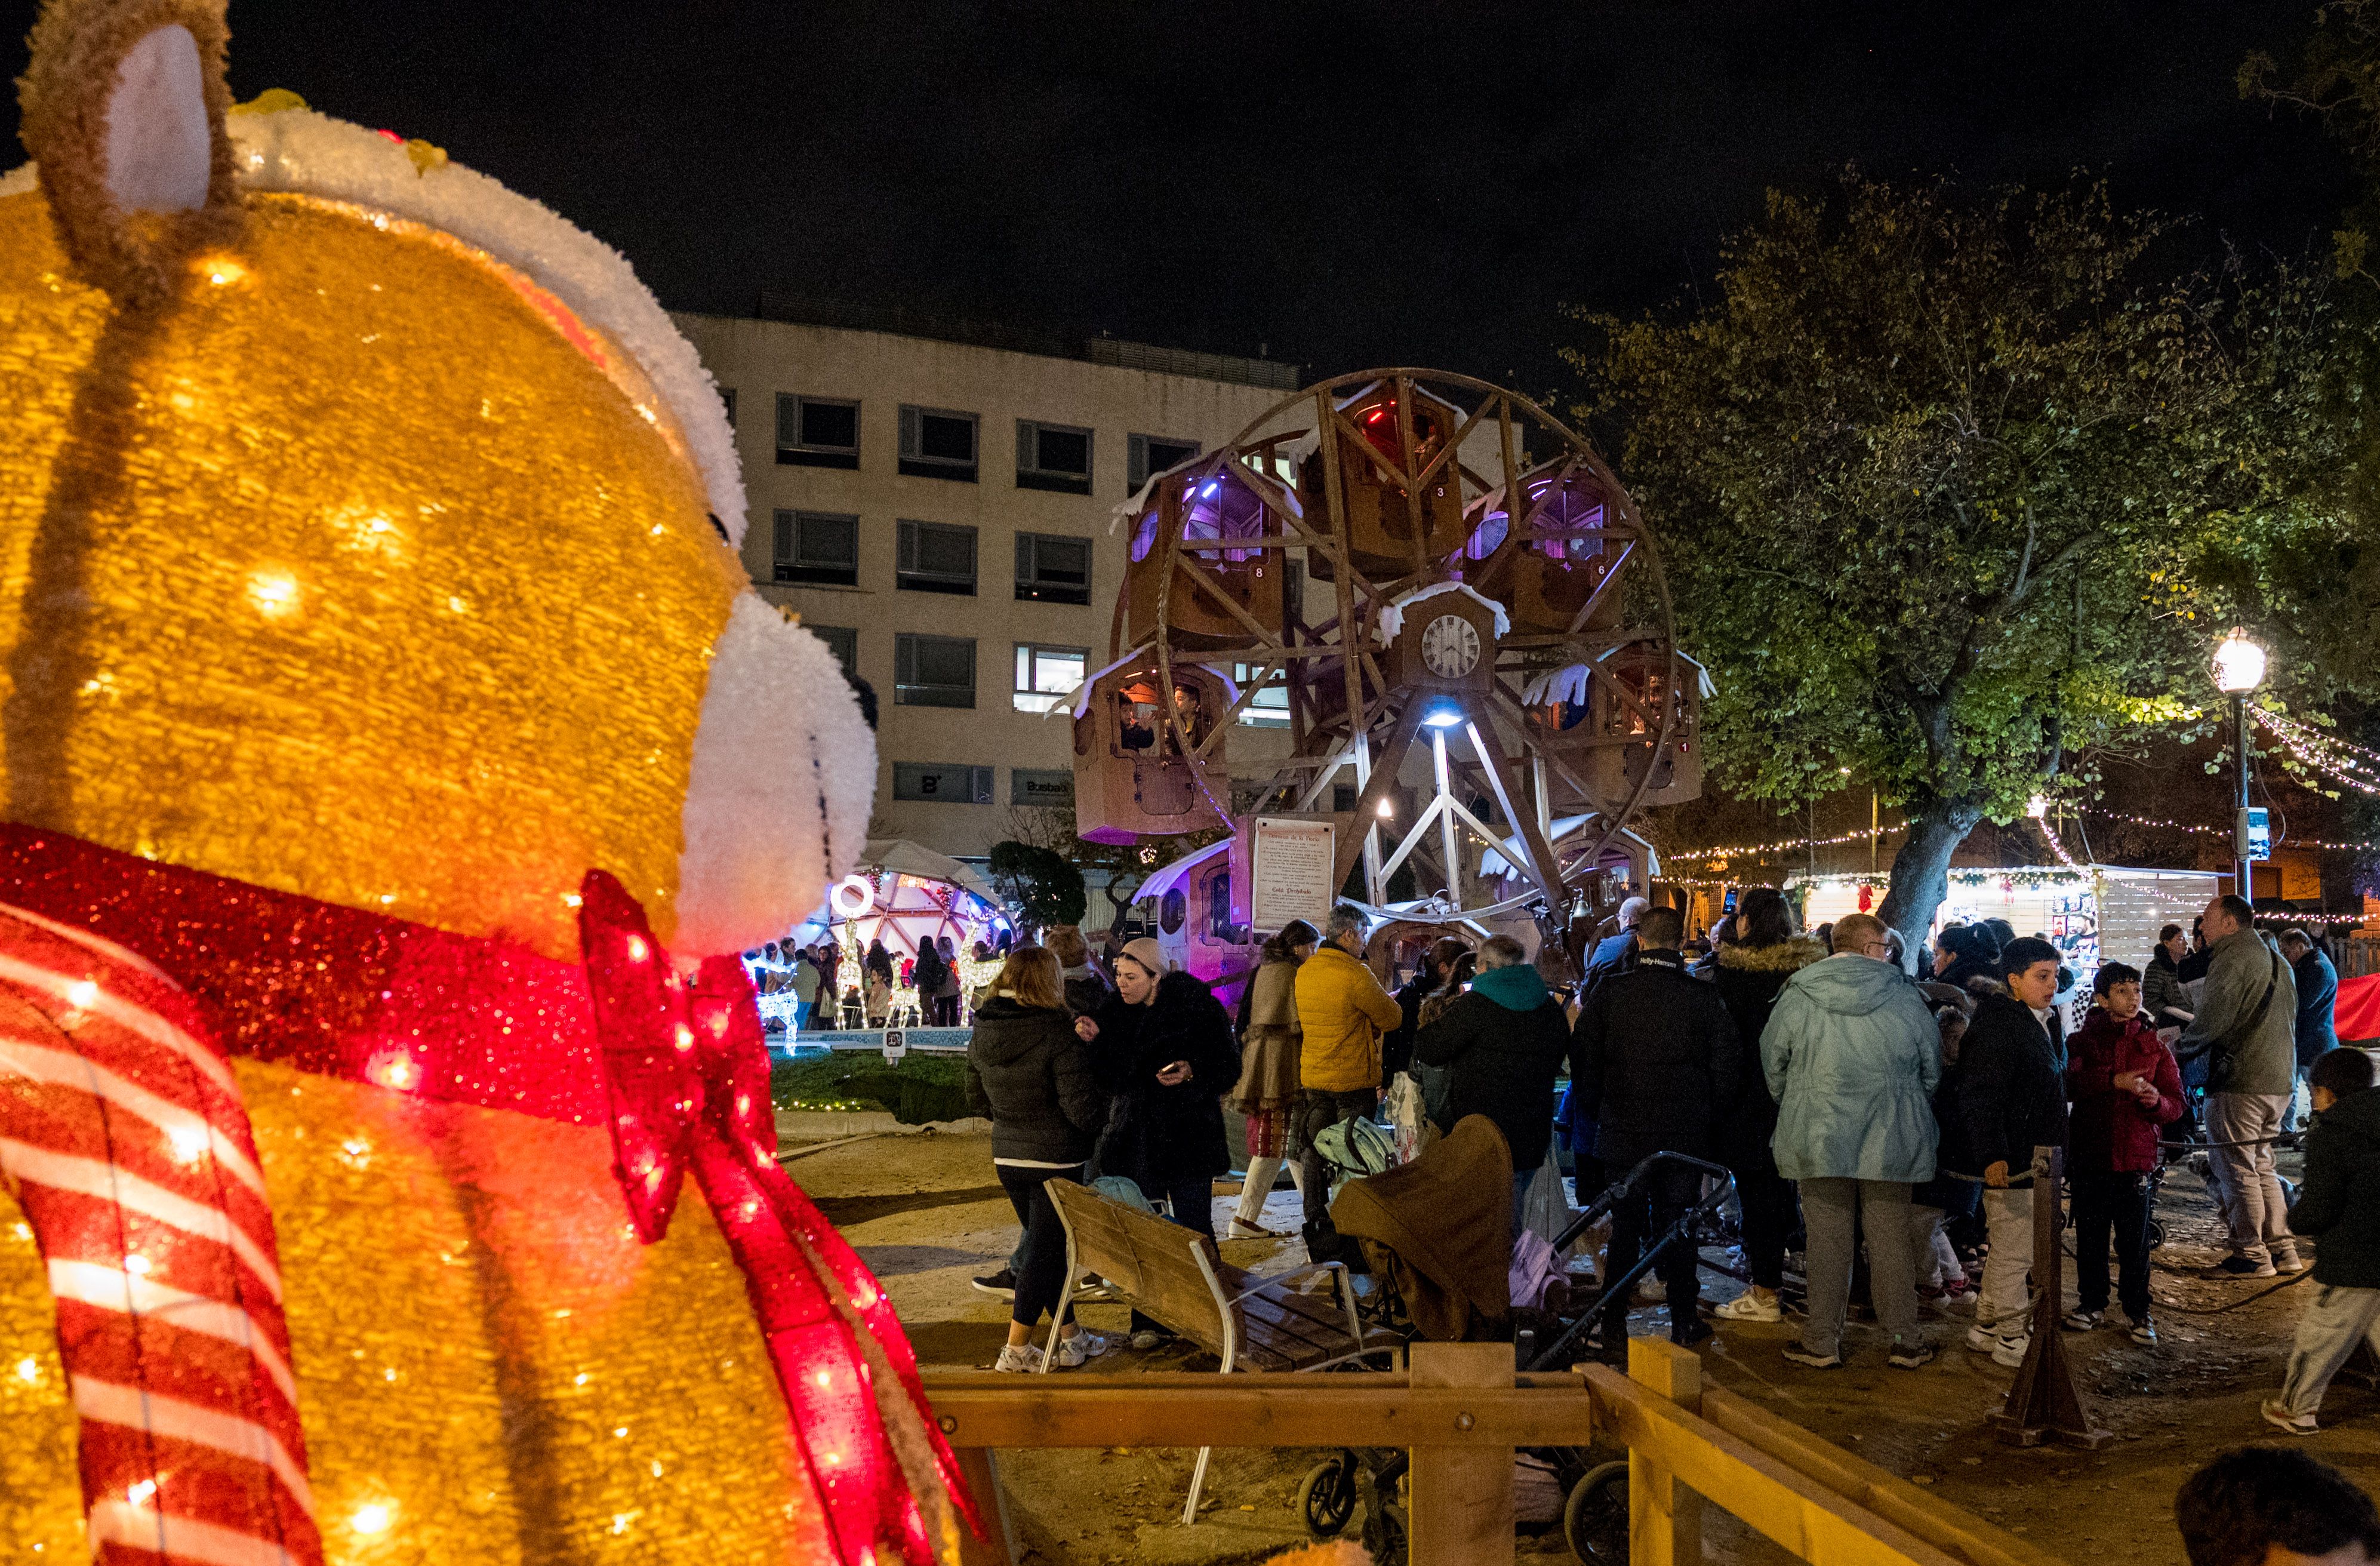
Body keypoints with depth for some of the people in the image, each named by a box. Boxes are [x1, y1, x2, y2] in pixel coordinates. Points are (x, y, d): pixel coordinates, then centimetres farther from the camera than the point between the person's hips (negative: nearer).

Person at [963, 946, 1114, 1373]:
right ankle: (1016, 1350, 10)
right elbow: (1083, 1109, -20)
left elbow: (976, 1098, 13)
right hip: (1056, 1159, -7)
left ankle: (1070, 1337, 29)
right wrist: (1102, 1116, 2)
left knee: (1046, 1245, 19)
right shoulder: (1057, 1033, -20)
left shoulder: (981, 1033, 1)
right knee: (1046, 1250, 5)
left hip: (1007, 1157, 7)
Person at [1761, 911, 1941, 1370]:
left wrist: (1793, 1109, 21)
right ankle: (1905, 1341, 18)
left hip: (1819, 1139, 0)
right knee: (1891, 1238, 9)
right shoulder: (1903, 996, -2)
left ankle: (1822, 1342, 13)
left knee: (1826, 1240, 6)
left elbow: (1773, 1062, 4)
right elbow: (1932, 1066, 8)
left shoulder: (1797, 995, -3)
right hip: (1889, 1140, 1)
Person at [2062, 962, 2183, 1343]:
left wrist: (2157, 1101, -17)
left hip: (2135, 1156, 0)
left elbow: (2176, 1104, 4)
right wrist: (2115, 1082, -24)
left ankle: (2139, 1311, 16)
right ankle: (2091, 1303, 24)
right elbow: (2070, 1082, -14)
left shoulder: (2154, 1045, 8)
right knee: (2090, 1236, 9)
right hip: (2089, 1154, 0)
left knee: (2135, 1240, 2)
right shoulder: (2082, 1040, 4)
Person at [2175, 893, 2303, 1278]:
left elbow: (2210, 1021, -19)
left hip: (2239, 1081, -9)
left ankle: (2251, 1255, 1)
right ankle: (2282, 1249, 18)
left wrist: (2177, 1048, -4)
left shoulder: (2233, 957, -12)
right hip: (2278, 1082, 10)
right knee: (2261, 1167, 17)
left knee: (2237, 1170, -3)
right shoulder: (2276, 959, 19)